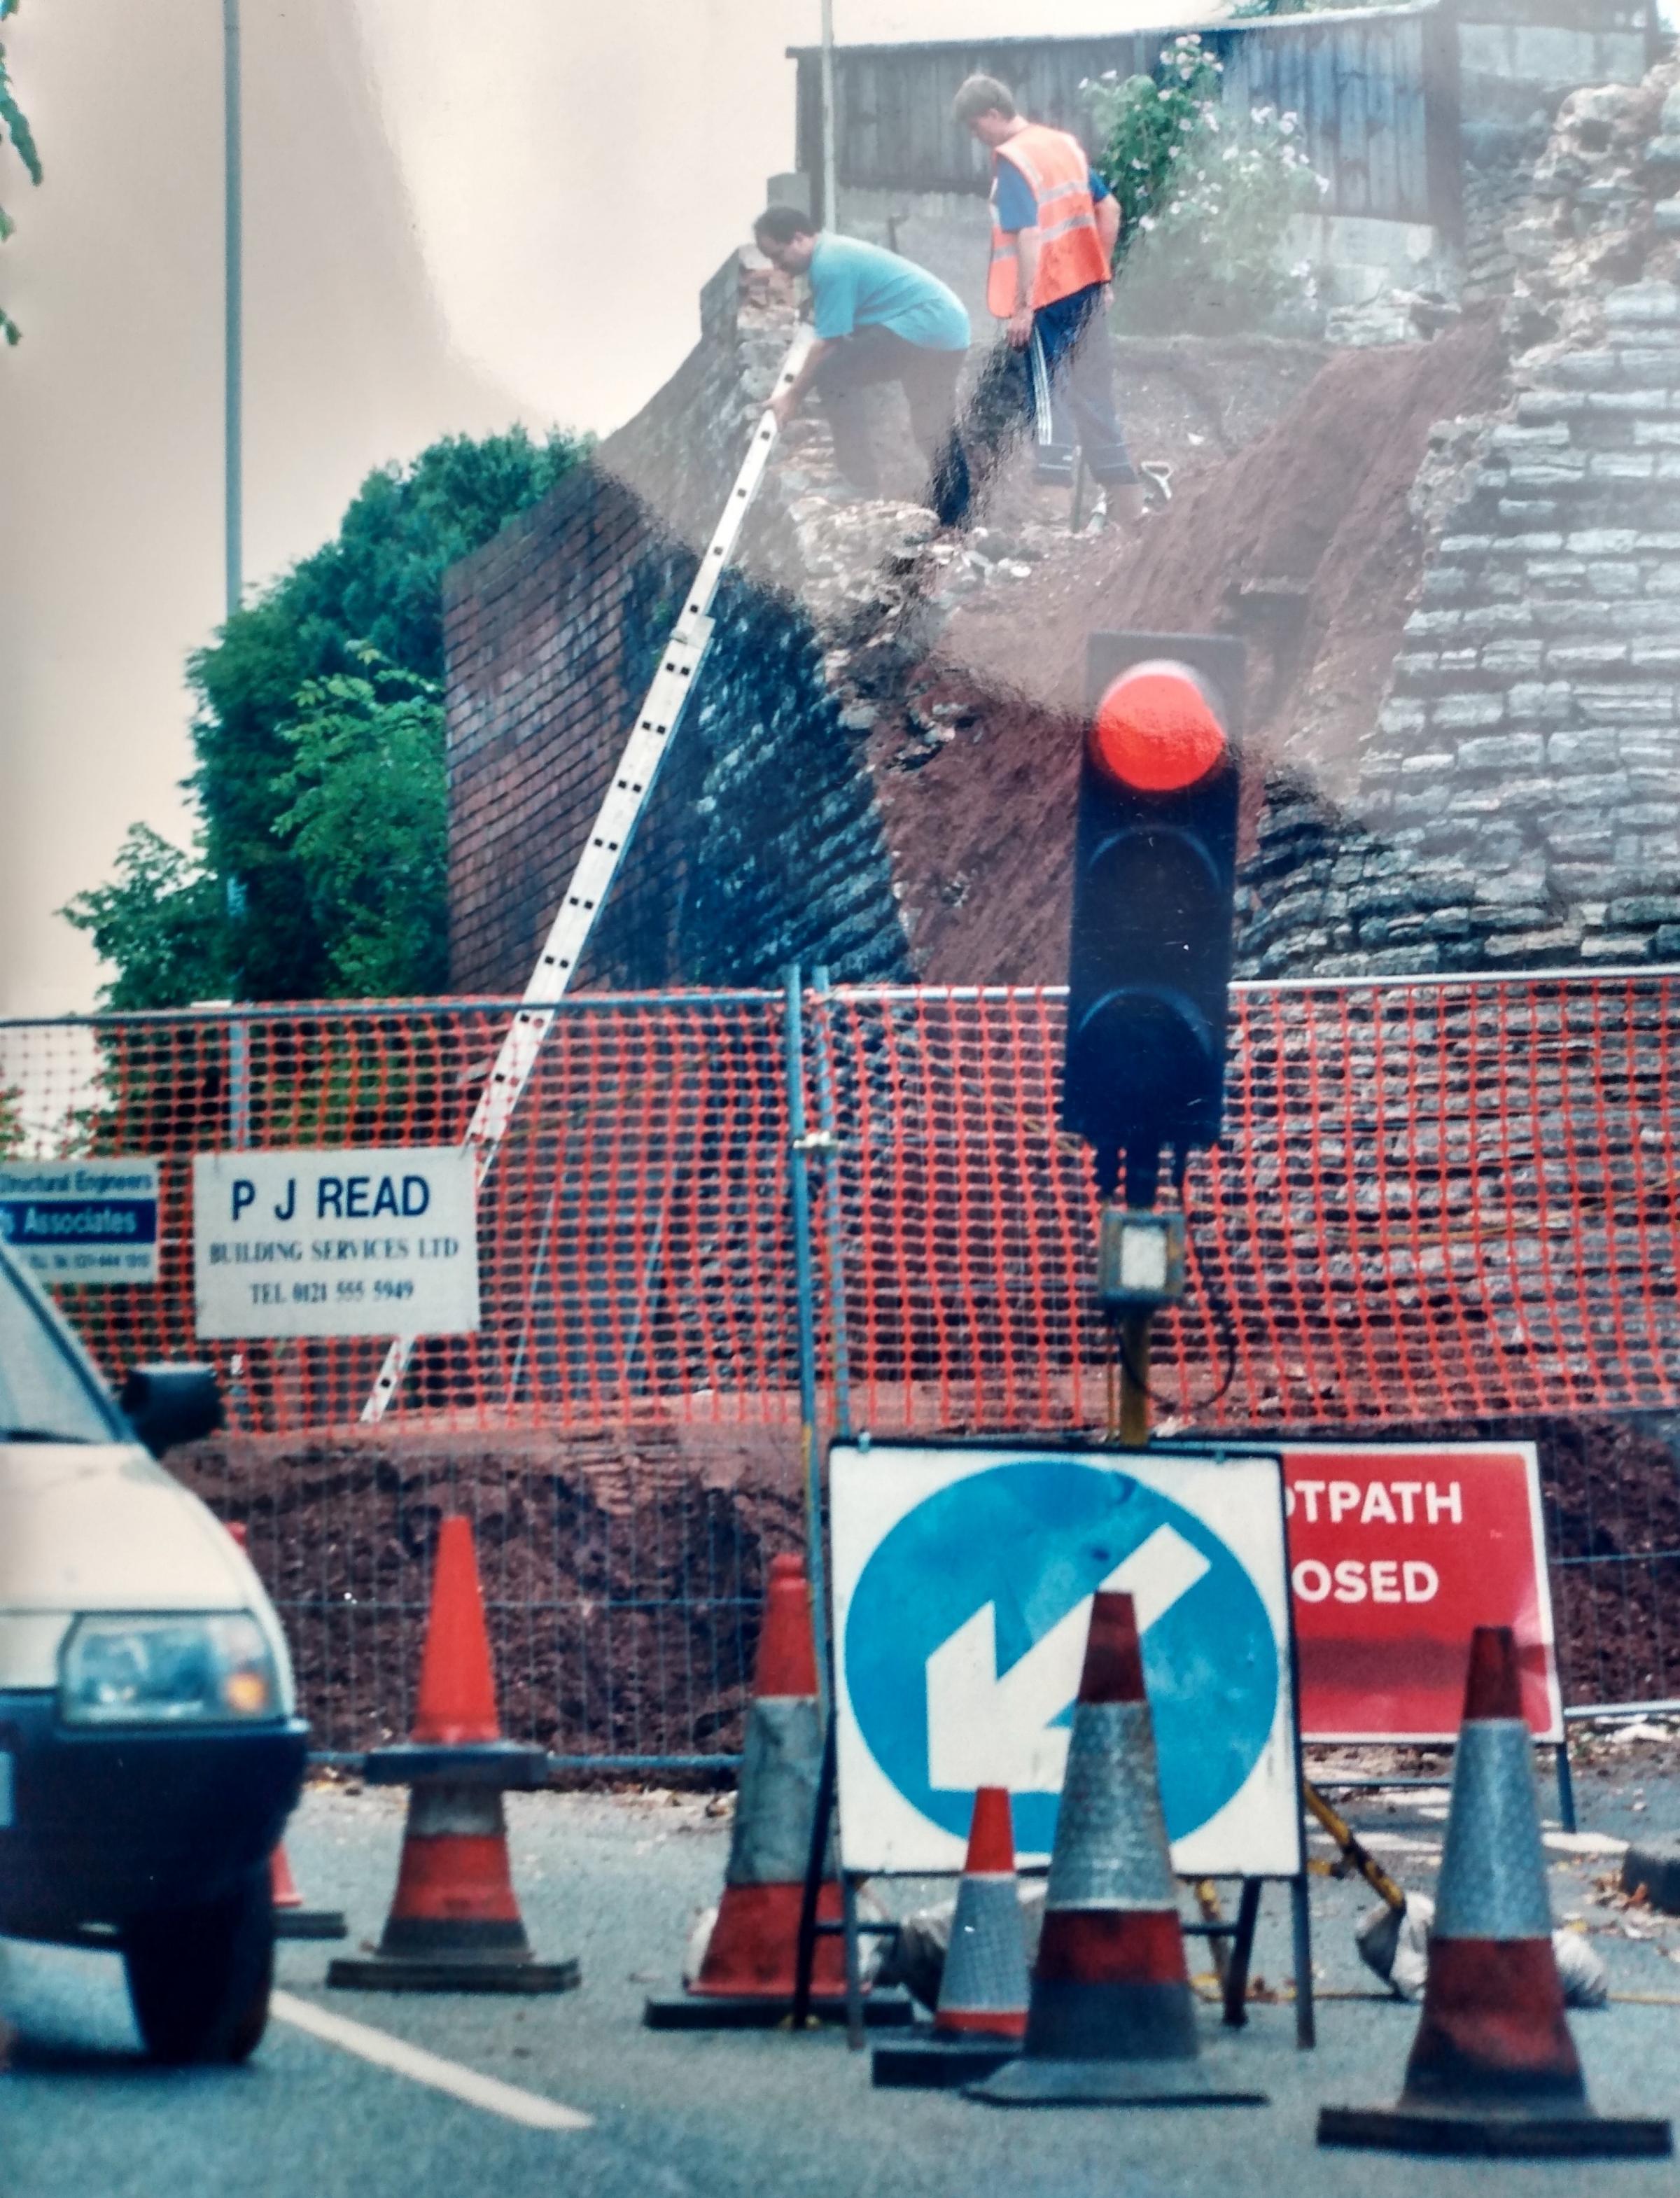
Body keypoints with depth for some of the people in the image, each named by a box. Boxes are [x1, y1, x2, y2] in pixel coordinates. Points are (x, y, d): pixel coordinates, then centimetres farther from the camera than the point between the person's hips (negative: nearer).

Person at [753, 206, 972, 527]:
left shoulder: (831, 265, -17)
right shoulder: (832, 251, 14)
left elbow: (829, 343, -17)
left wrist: (793, 396, -11)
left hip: (924, 330, -11)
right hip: (949, 331, 11)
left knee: (833, 375, -14)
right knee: (937, 429, 23)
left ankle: (859, 484, -10)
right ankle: (954, 519, 34)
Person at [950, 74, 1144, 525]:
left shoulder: (1012, 160, -14)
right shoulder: (1066, 144, 11)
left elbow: (1029, 235, -22)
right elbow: (1110, 210, 14)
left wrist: (1022, 306, -20)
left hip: (1048, 300, -8)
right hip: (1087, 289, 8)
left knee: (1047, 400, -2)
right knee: (1094, 397, 13)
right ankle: (1129, 506, 16)